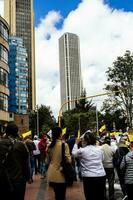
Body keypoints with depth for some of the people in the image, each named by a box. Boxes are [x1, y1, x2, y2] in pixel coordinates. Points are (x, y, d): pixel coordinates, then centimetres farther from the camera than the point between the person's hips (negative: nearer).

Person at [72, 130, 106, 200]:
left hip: (89, 177, -4)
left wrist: (76, 143, 22)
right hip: (101, 176, 4)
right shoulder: (99, 149, 3)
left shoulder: (82, 150, -9)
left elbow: (74, 153, 10)